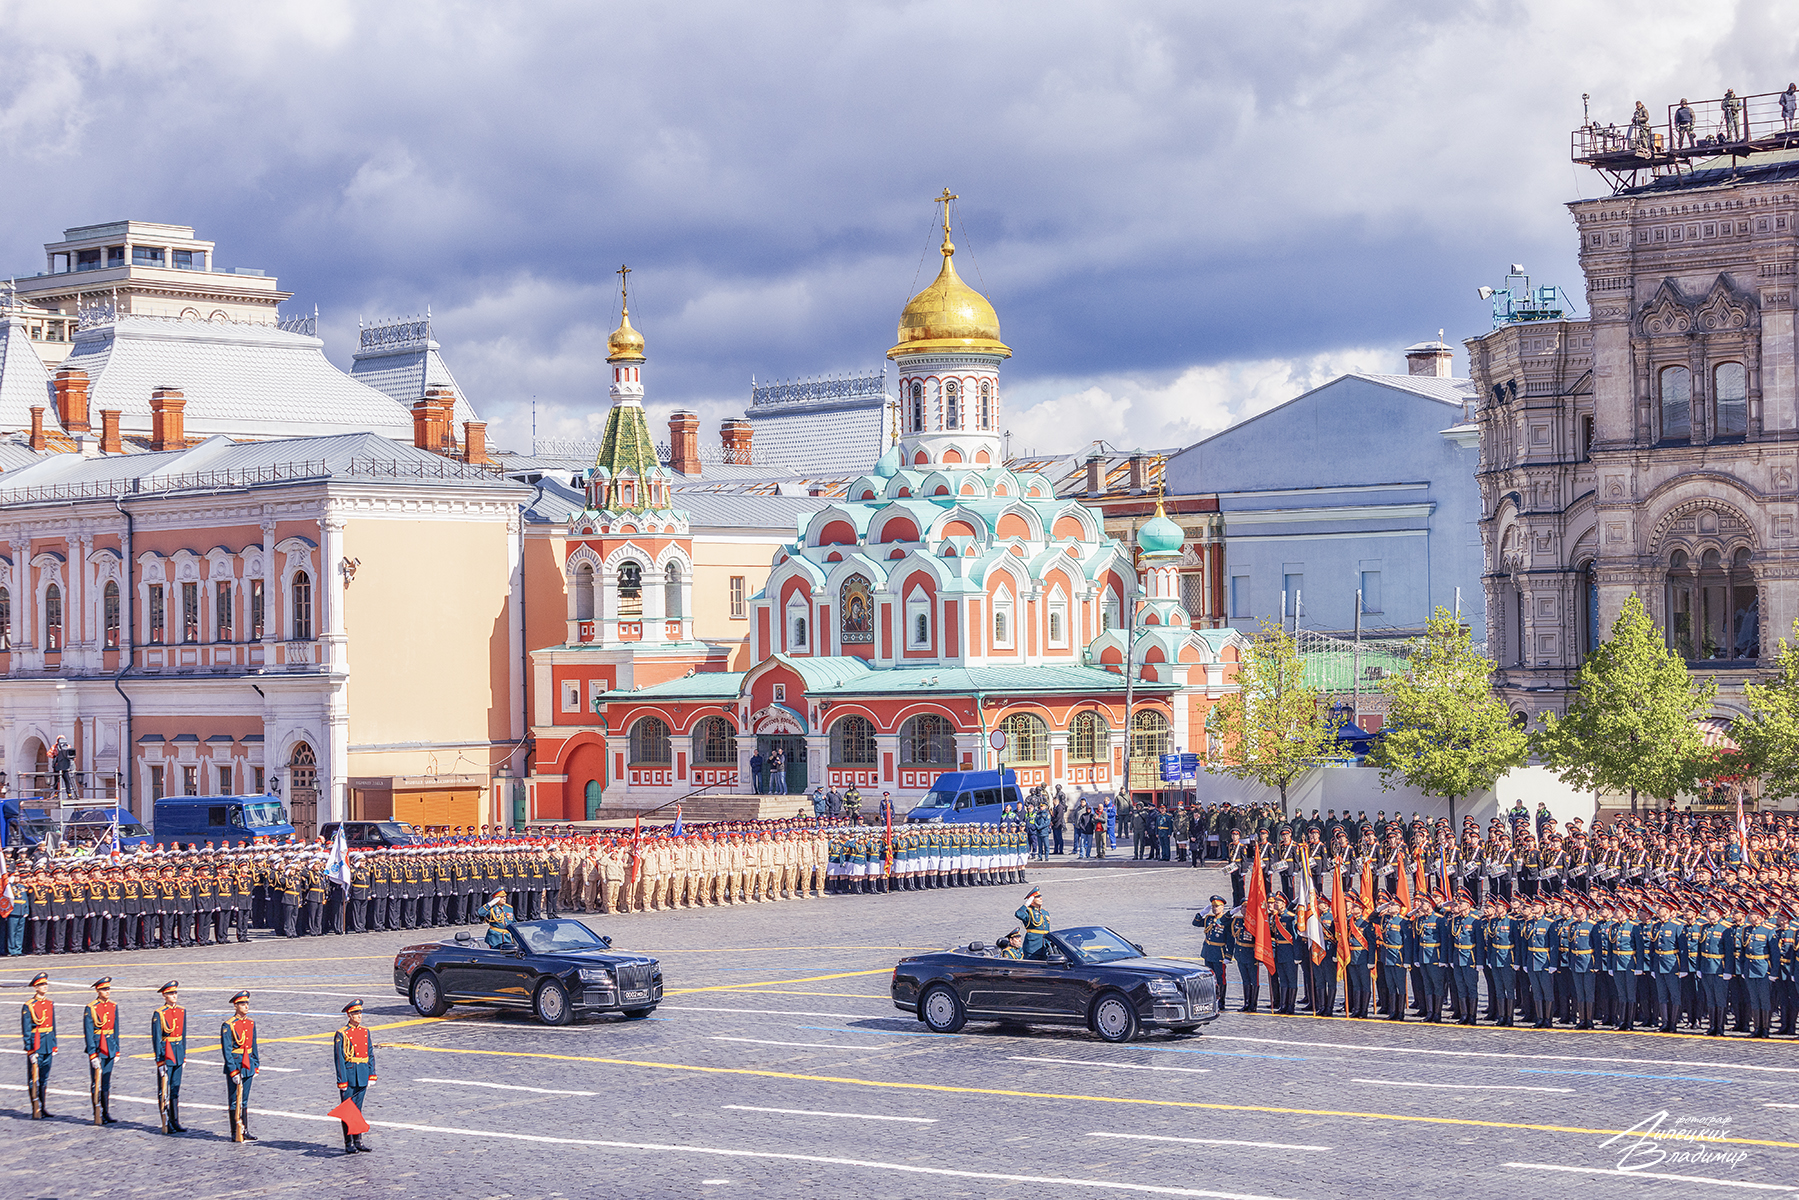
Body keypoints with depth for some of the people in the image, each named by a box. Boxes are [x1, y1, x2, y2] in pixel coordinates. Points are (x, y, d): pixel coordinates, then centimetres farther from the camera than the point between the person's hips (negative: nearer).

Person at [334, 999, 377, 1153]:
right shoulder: (342, 1034, -9)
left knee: (357, 1109, 12)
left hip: (362, 1076, 6)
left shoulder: (365, 1031, 9)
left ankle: (358, 1142, 18)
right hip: (349, 1074, -6)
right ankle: (348, 1145, 5)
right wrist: (342, 1081, -14)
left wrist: (371, 1075, 7)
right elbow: (339, 1058, -11)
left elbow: (370, 1054, 13)